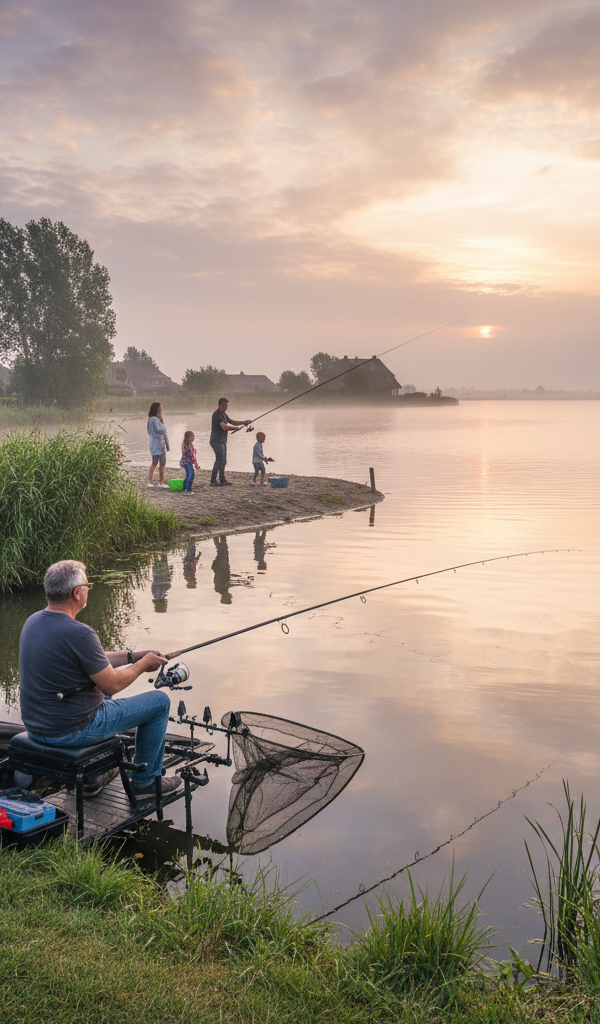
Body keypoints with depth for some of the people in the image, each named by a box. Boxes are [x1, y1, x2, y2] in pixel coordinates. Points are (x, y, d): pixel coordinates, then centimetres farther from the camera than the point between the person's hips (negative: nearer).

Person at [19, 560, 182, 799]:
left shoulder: (33, 621, 2)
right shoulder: (79, 634, -26)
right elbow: (112, 684, -17)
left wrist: (132, 656, 12)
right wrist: (142, 665, 1)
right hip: (71, 731, -9)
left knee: (103, 696, 36)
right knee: (159, 701, 4)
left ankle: (91, 777, 35)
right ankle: (145, 780, 19)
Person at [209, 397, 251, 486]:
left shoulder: (223, 414, 15)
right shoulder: (217, 414, -17)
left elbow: (231, 422, 23)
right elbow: (224, 427, -25)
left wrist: (244, 422, 11)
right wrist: (239, 427, -20)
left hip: (222, 441, 10)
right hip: (217, 441, -10)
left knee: (223, 461, 10)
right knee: (219, 461, -11)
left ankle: (222, 481, 14)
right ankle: (213, 481, -7)